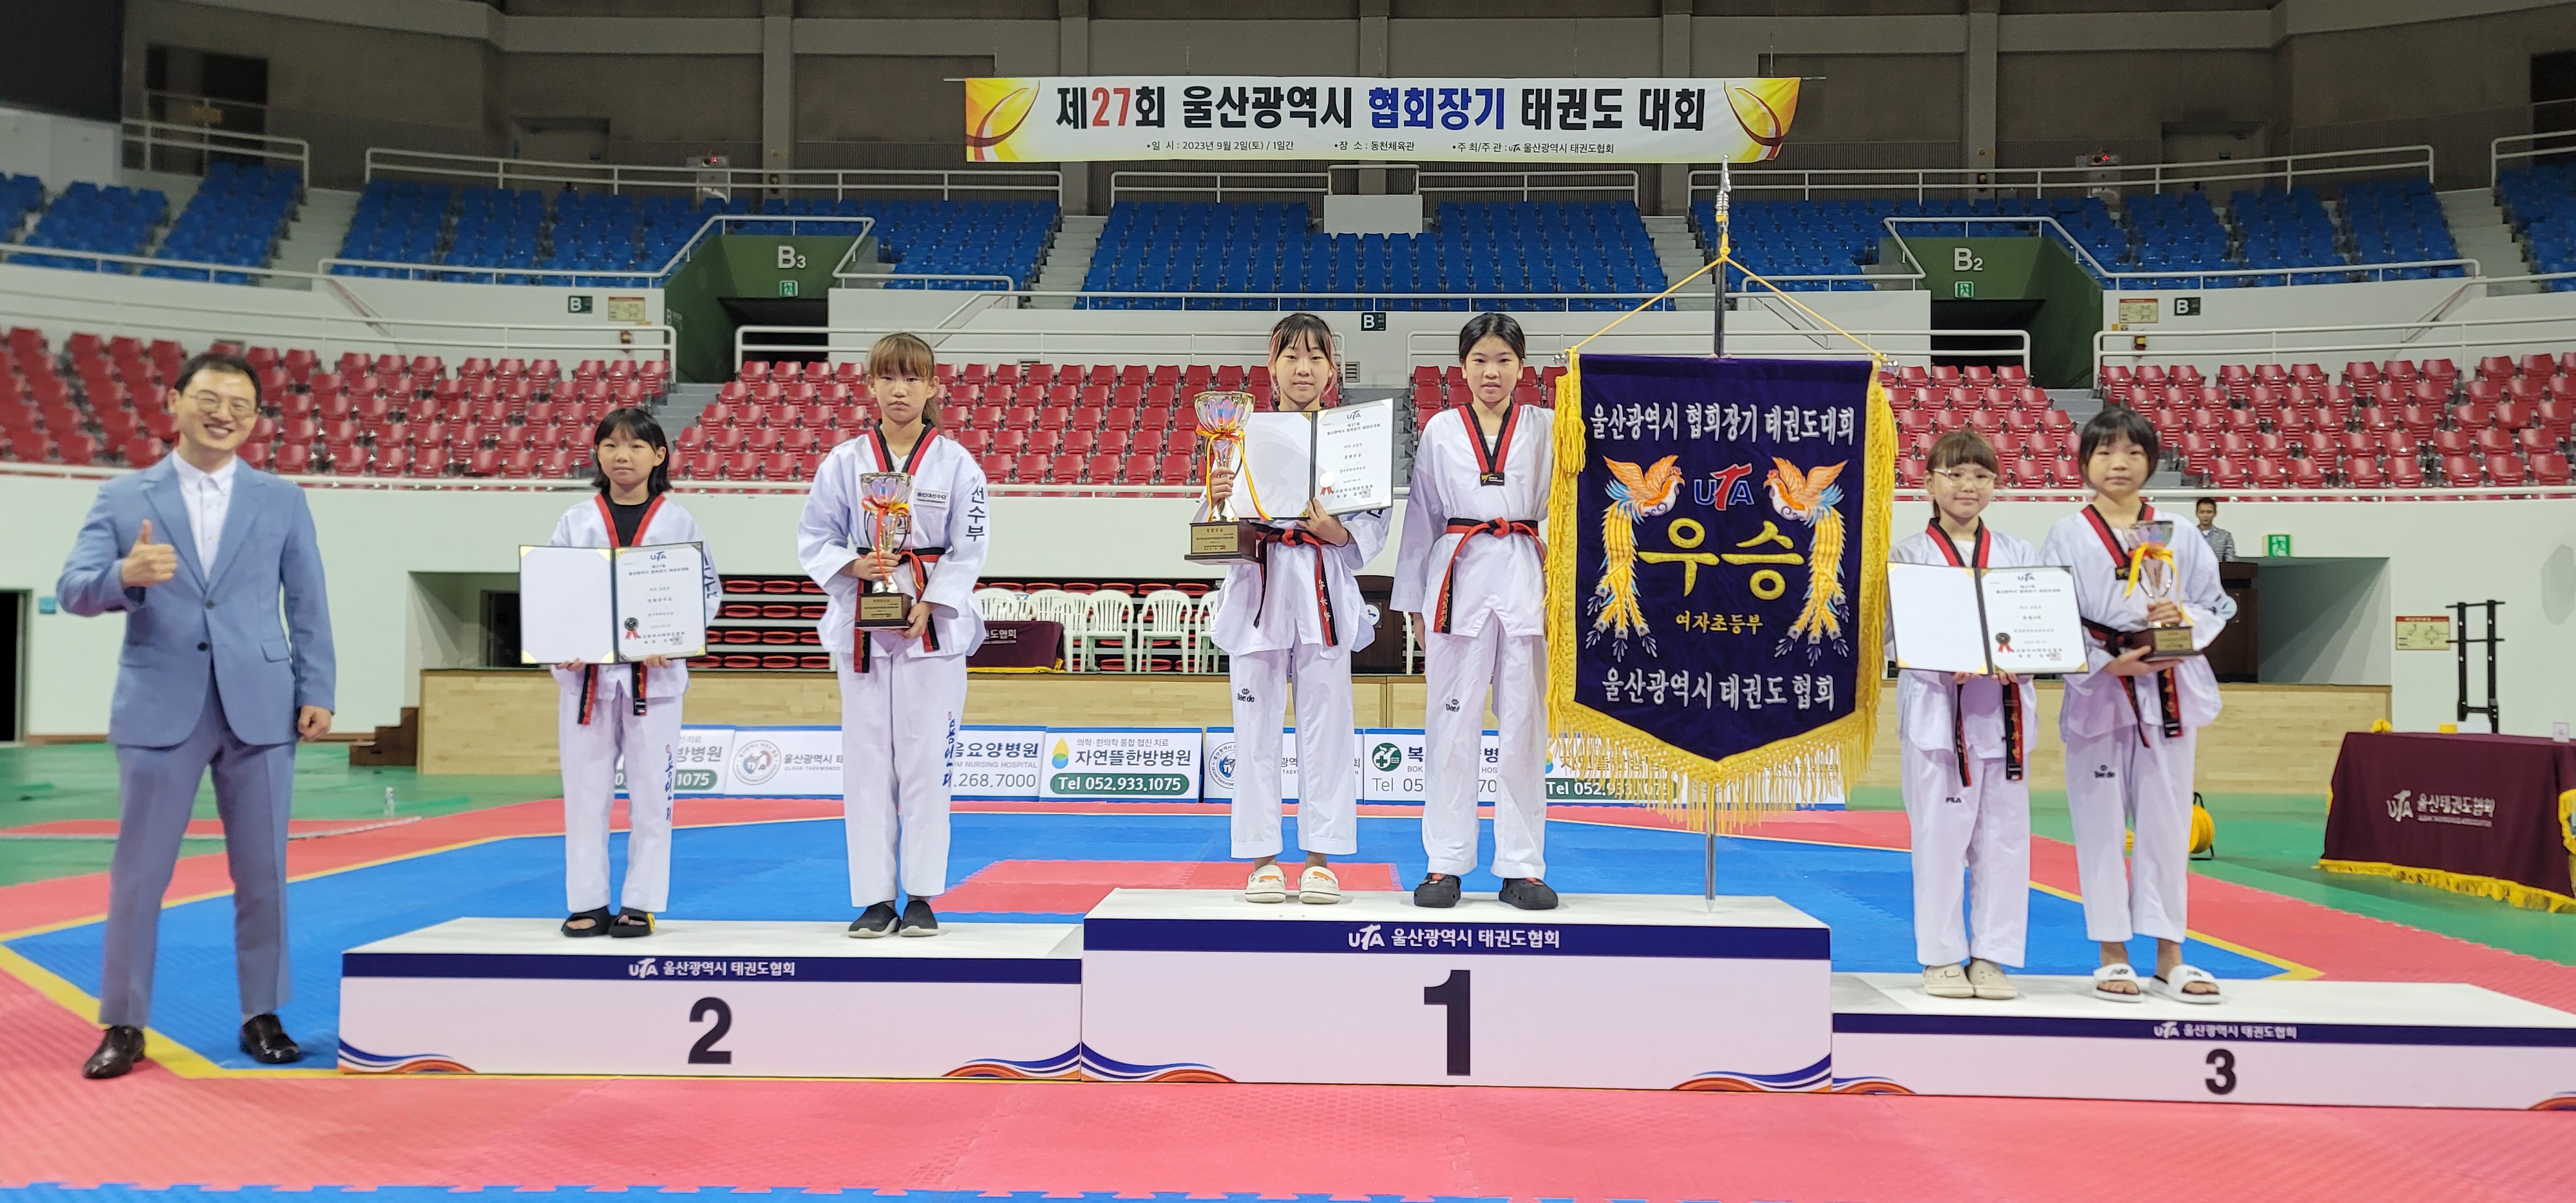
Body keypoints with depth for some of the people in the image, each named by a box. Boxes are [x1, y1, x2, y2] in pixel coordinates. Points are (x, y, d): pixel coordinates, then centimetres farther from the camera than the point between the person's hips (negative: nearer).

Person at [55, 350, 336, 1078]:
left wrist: (317, 692, 0)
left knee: (262, 873, 7)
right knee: (138, 873, 4)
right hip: (159, 709, -1)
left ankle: (262, 1015, 19)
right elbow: (72, 590, -3)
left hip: (259, 709, 1)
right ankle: (124, 1024, 17)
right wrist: (125, 575, -24)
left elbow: (308, 606, 7)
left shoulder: (283, 501, 8)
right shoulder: (123, 496, 5)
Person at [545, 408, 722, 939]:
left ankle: (641, 904, 13)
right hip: (586, 673, 2)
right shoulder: (576, 521, 6)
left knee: (650, 792, 4)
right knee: (585, 791, 7)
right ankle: (588, 903, 17)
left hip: (654, 675, -1)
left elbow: (708, 593, 1)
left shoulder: (677, 522, 2)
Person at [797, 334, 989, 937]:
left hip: (934, 625, -1)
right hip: (861, 622, 2)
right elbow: (814, 538, 7)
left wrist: (928, 604, -12)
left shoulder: (956, 463, 0)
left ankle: (921, 897, 11)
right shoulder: (844, 462, 4)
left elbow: (969, 549, -1)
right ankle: (874, 898, 12)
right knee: (866, 763, 4)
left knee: (926, 760, 1)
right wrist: (855, 566, -12)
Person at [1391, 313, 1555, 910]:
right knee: (1452, 722, 1)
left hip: (1524, 576, 0)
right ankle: (1445, 863, 10)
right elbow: (1422, 517, 11)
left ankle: (1522, 866, 11)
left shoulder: (1544, 428, 7)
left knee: (1525, 721, 3)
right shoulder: (1440, 431, 8)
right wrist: (1415, 602, 9)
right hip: (1459, 575, 0)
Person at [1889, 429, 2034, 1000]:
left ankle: (1992, 957, 17)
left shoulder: (2018, 554, 12)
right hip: (1936, 709, -3)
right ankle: (1942, 957, 13)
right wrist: (1948, 666, -22)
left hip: (2004, 709, 3)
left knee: (2004, 835, 6)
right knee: (1940, 834, 0)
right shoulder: (1909, 554, 2)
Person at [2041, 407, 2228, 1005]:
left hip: (2170, 692, 2)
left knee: (2167, 821, 7)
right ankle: (2113, 956, 15)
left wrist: (2185, 616, -13)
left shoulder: (2179, 534, 7)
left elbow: (2216, 606, 9)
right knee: (2101, 823, 3)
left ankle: (2168, 957, 17)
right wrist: (2107, 663, -17)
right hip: (2097, 692, -2)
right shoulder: (2068, 535, 0)